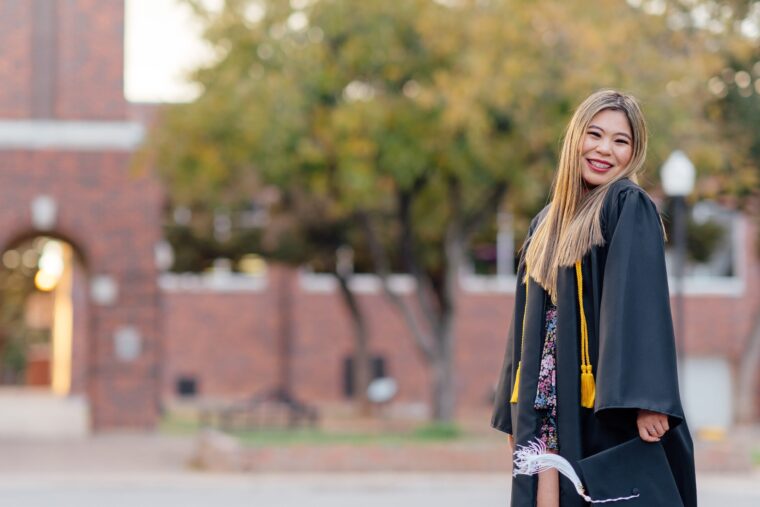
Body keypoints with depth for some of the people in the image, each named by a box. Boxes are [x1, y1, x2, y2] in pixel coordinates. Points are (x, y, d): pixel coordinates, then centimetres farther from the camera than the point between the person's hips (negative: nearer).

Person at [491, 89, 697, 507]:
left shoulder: (630, 207, -5)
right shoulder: (548, 222, 16)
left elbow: (644, 301, -16)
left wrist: (646, 399, -26)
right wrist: (514, 415, 18)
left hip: (606, 410, -6)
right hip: (549, 407, 6)